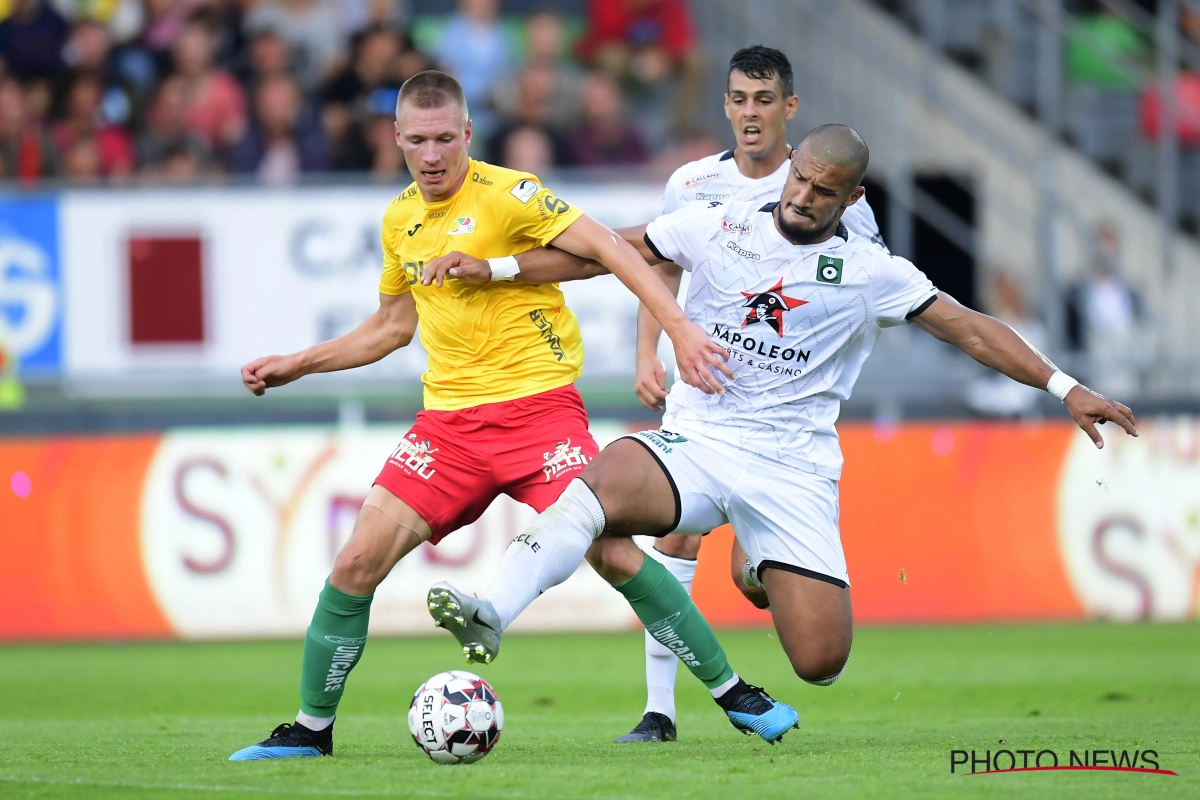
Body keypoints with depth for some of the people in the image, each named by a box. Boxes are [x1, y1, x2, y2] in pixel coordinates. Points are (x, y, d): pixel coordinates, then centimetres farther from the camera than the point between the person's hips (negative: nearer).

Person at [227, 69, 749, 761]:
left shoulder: (505, 194, -9)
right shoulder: (400, 220, 12)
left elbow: (607, 248, -13)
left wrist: (679, 328, -23)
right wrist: (296, 366, 23)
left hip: (538, 402, -5)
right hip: (448, 418, 5)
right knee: (357, 564, -5)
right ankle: (310, 728, 11)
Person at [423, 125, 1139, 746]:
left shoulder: (871, 273, 4)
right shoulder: (717, 229, 6)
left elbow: (971, 329, 6)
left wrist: (1066, 388, 0)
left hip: (794, 471, 0)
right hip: (695, 441, 0)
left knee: (821, 663, -9)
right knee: (599, 485, -35)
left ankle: (772, 578, 27)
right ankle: (492, 617, -48)